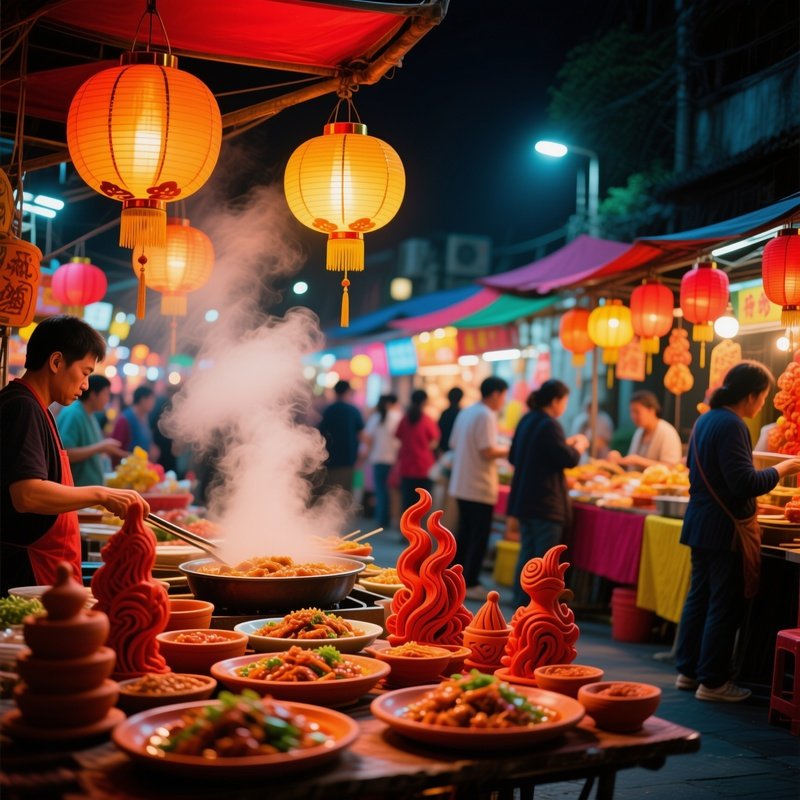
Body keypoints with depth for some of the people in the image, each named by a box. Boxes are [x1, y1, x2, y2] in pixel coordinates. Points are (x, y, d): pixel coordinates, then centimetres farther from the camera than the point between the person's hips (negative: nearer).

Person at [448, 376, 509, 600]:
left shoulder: (465, 413, 11)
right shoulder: (486, 416, -16)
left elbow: (454, 445, 16)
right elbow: (487, 451, -22)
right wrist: (508, 451, -6)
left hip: (461, 485, 9)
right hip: (480, 488, -9)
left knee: (464, 533, 17)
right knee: (479, 537, -1)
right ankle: (470, 585, 2)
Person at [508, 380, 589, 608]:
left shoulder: (526, 421, 11)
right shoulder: (550, 426, -17)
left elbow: (514, 457, 20)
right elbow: (568, 460, -19)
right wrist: (579, 445, 3)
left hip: (525, 499, 9)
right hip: (546, 503, -9)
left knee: (527, 554, 13)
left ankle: (521, 604, 17)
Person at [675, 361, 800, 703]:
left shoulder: (705, 420, 10)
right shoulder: (731, 426, -19)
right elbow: (745, 483, -24)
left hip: (701, 523, 10)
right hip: (725, 530, -10)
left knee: (698, 597, 16)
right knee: (725, 606, 0)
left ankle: (687, 671, 24)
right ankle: (712, 681, 6)